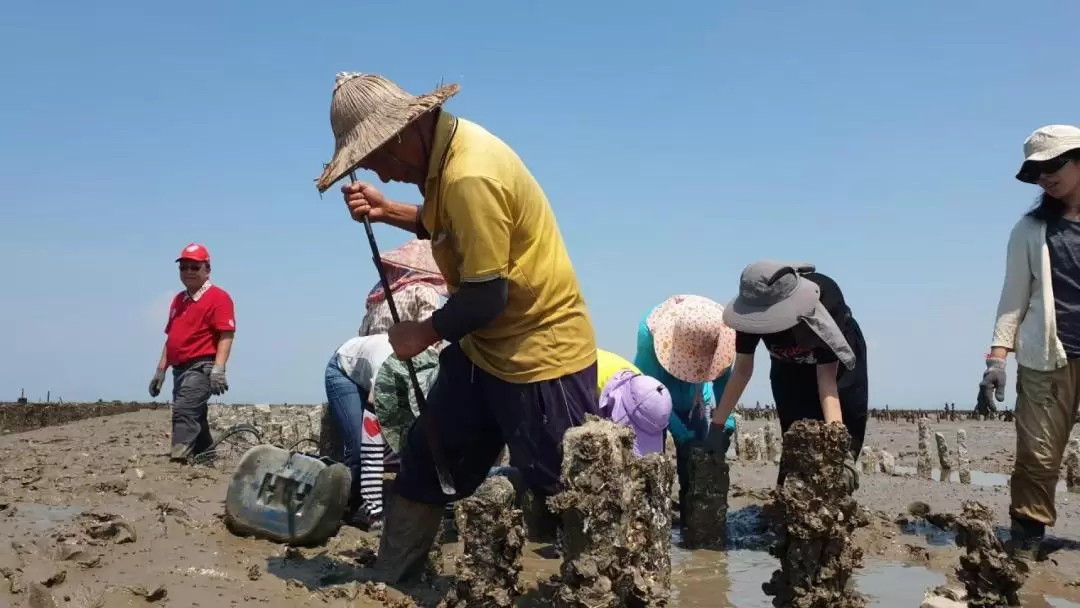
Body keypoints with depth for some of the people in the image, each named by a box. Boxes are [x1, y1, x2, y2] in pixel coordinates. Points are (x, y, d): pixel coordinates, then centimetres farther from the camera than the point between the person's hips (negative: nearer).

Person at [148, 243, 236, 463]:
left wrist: (218, 369, -25)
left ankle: (178, 458, -29)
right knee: (193, 417, 14)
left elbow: (226, 335, -15)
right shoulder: (178, 300, 20)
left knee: (184, 411, -22)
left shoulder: (218, 297, -6)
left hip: (201, 368, -9)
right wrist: (160, 370, 20)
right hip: (180, 369, 9)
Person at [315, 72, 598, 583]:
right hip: (486, 346, 10)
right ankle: (384, 582, 28)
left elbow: (487, 295, -25)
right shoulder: (446, 147, 3)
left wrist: (425, 333, -7)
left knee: (565, 493, -1)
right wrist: (387, 211, 3)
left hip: (542, 353, -10)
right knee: (425, 463, 15)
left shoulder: (470, 176, -28)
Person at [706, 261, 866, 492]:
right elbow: (742, 369, -21)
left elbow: (827, 376, -38)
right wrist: (716, 424, -21)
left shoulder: (826, 299, -42)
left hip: (838, 361, -2)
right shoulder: (755, 307, -33)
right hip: (790, 368, 2)